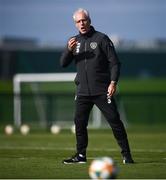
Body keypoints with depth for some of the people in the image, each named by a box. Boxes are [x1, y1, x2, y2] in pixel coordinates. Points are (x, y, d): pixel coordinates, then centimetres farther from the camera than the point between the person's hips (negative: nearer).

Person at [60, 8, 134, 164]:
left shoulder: (101, 39, 0)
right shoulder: (74, 41, 13)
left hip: (102, 91, -4)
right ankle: (80, 155, 14)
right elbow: (63, 63, 9)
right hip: (82, 92, 5)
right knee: (79, 122, 4)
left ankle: (126, 154, -1)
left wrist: (113, 82, -15)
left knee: (114, 120, -7)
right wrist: (69, 50, -11)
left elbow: (114, 62, -3)